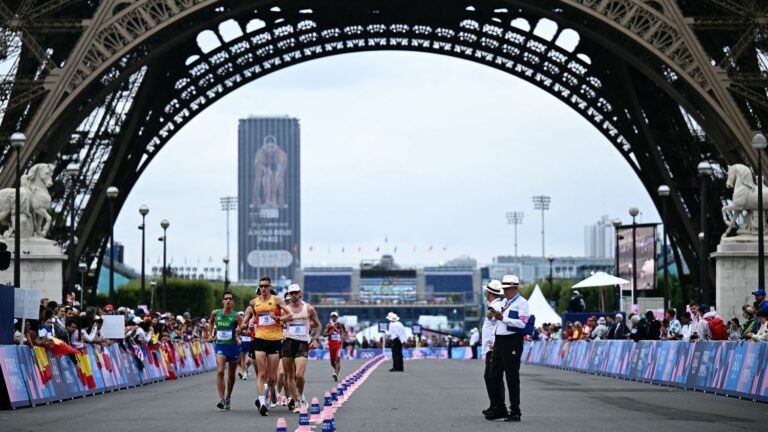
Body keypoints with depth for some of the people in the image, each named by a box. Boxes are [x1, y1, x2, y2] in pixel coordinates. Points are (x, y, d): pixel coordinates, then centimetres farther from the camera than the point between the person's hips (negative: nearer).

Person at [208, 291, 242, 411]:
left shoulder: (236, 316, -7)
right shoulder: (215, 313, 2)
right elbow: (211, 323, 23)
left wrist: (239, 331, -31)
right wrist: (212, 335, 21)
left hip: (233, 346, -1)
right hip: (220, 346, 1)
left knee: (231, 375, 12)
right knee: (220, 372, -18)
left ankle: (228, 398, 32)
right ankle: (222, 400, -22)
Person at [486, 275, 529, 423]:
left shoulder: (522, 303, -6)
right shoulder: (504, 302, 19)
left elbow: (522, 323, -19)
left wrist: (503, 318, -23)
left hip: (512, 342, -8)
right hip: (499, 341, 8)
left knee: (512, 377, -3)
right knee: (494, 375, 9)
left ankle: (515, 412, 4)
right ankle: (499, 409, 19)